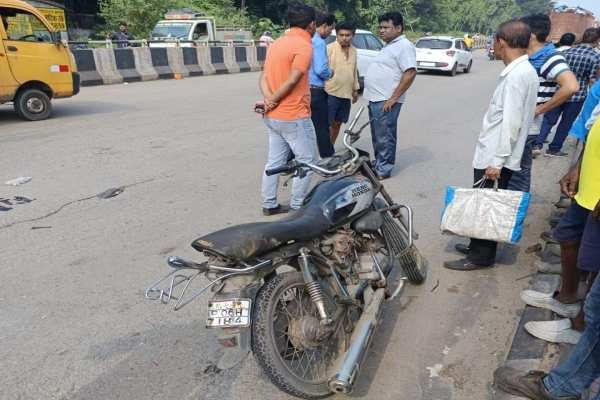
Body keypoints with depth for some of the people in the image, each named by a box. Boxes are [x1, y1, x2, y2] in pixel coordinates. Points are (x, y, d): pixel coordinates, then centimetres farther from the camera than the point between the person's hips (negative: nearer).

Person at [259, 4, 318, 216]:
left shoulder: (277, 43, 13)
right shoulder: (304, 45, -13)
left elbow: (264, 76, 4)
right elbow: (292, 81, -21)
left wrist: (268, 99, -11)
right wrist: (274, 100, -10)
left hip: (273, 116, 9)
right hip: (294, 116, -8)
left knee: (275, 161, 14)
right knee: (307, 161, 4)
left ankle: (269, 204, 19)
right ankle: (297, 207, 9)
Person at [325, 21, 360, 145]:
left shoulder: (353, 50, 12)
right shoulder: (329, 49, -9)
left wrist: (355, 89, 22)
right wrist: (323, 88, -16)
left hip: (346, 94, 6)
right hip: (331, 93, -6)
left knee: (337, 123, 13)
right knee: (327, 123, -5)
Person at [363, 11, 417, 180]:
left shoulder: (404, 46, -12)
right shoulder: (389, 46, 19)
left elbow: (410, 73, -21)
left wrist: (393, 98, -22)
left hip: (386, 101, -10)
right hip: (375, 99, 10)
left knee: (384, 137, -3)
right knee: (377, 136, 17)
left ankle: (383, 170, 6)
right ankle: (378, 164, 28)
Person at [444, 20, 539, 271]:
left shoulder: (516, 74, -18)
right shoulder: (524, 70, 13)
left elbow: (511, 123, -23)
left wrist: (496, 161, -22)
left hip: (495, 156, -10)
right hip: (497, 153, 10)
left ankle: (481, 257, 10)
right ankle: (479, 247, 29)